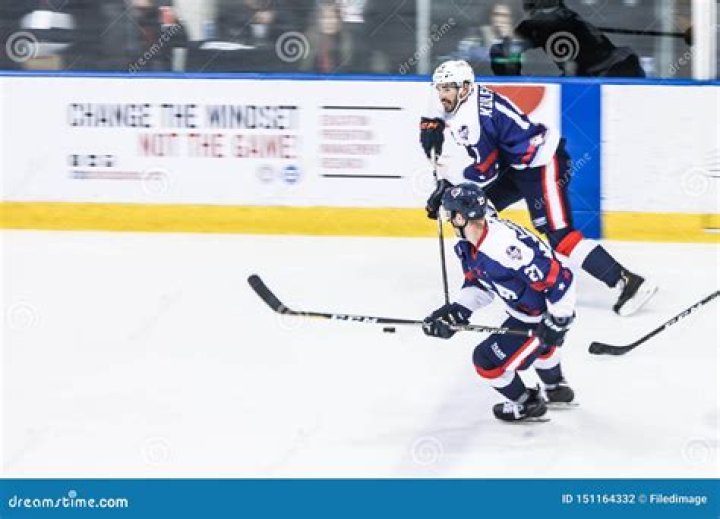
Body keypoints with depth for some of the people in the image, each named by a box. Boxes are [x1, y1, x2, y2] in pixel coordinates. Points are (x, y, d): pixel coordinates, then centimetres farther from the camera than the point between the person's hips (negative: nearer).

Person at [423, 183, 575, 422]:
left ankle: (527, 404, 22)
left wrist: (557, 323, -25)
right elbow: (478, 283, 8)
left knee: (488, 360, -2)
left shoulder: (505, 248, -38)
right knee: (539, 344, 38)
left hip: (543, 316, -10)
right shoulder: (469, 245, -7)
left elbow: (559, 279, -34)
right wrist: (458, 310, -9)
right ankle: (557, 390, 64)